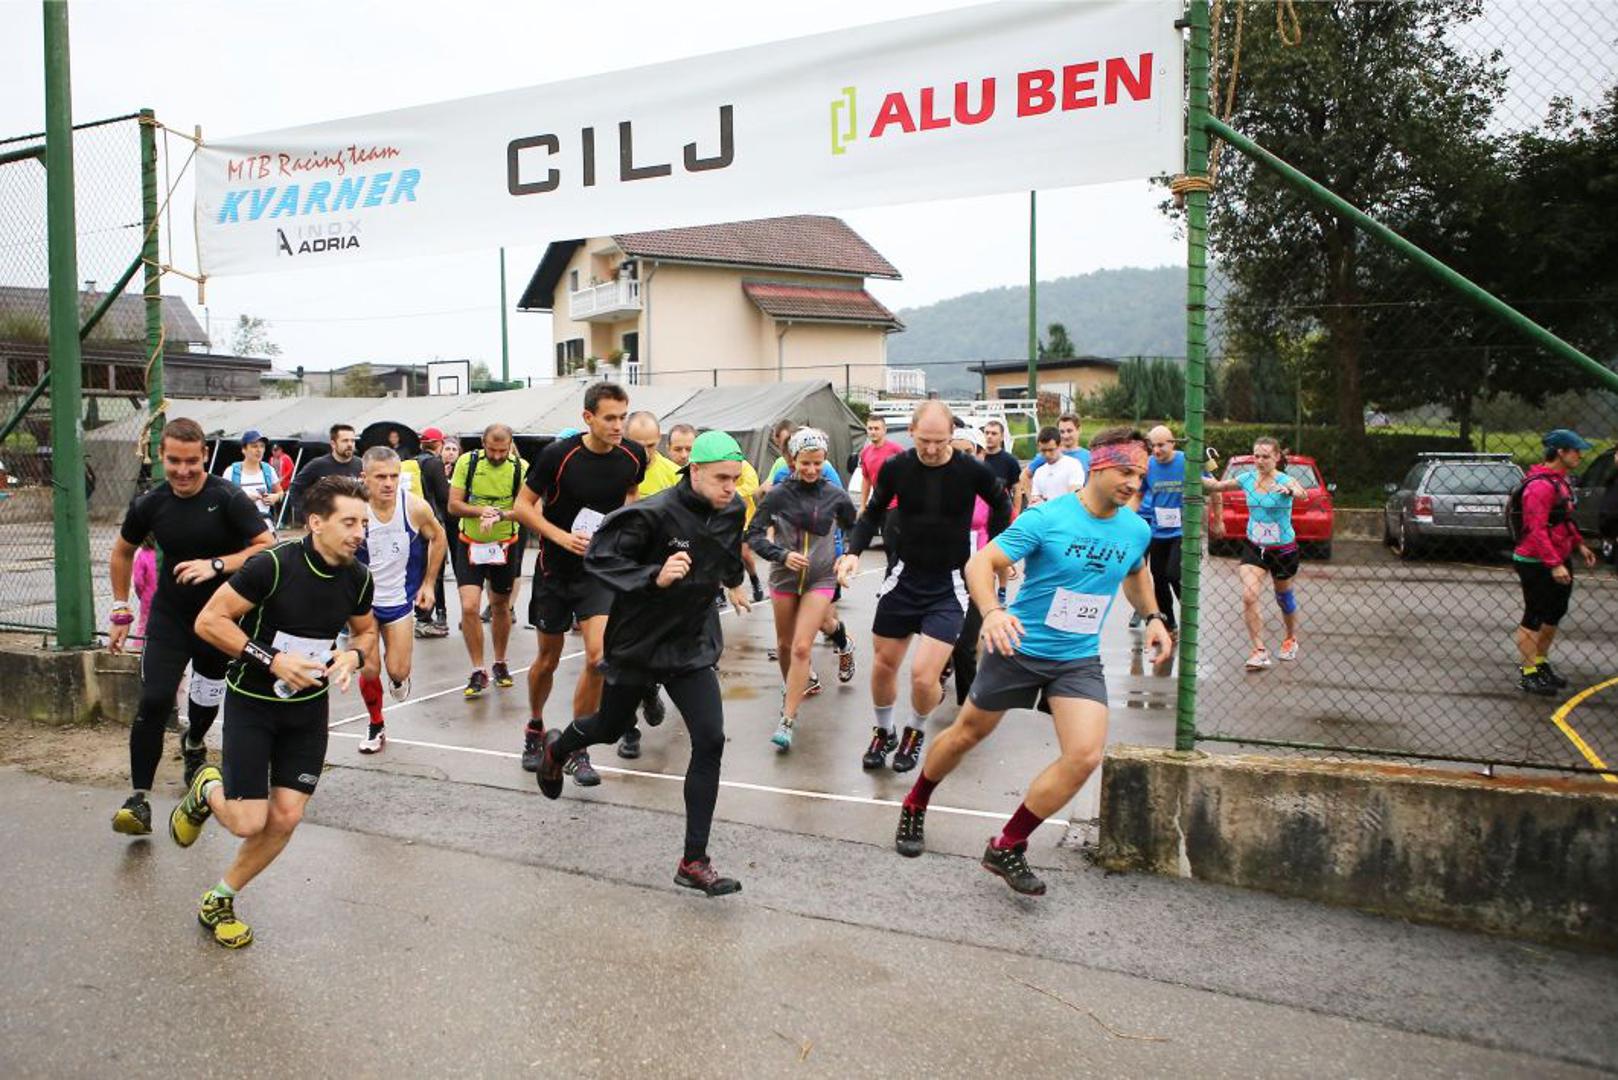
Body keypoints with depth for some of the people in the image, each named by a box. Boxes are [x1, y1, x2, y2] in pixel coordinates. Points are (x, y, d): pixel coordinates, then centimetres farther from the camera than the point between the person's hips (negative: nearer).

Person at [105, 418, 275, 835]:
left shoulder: (228, 499, -16)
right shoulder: (149, 503, -6)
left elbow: (268, 548, -20)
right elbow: (122, 551, 12)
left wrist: (216, 565, -32)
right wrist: (121, 610, 9)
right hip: (169, 617, 1)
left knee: (207, 700, 15)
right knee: (154, 701, -13)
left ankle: (193, 745, 50)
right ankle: (139, 799, -5)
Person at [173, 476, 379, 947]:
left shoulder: (358, 577, -6)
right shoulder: (273, 565, -22)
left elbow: (366, 631, 13)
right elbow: (209, 620, -17)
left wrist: (353, 656, -10)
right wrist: (272, 660, -24)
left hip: (310, 708, 5)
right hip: (252, 702, -4)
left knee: (286, 817, 0)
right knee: (248, 822, -7)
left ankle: (219, 902, 23)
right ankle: (207, 790, 30)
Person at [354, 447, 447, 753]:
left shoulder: (416, 507, -17)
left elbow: (438, 539, 3)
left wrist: (428, 583, 4)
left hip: (400, 598, 1)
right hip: (362, 598, -1)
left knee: (399, 671, -1)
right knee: (369, 670, -1)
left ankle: (398, 678, 38)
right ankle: (376, 727, 24)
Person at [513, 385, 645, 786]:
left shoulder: (633, 456, -6)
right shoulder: (558, 454, -16)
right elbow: (524, 506, -8)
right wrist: (563, 537, -21)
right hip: (555, 570, -1)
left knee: (598, 655, -15)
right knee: (548, 659, 12)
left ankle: (576, 749, 2)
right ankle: (535, 730, 40)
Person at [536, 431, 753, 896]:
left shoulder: (731, 511, -4)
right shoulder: (655, 513, -24)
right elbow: (599, 557, -24)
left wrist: (734, 582, 37)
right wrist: (655, 576, -37)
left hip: (693, 645, 4)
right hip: (638, 643, -4)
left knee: (710, 742, -11)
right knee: (610, 728, 19)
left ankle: (694, 861, -2)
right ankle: (555, 748, 57)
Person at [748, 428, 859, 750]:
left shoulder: (835, 495, -6)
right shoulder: (778, 494, -9)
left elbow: (855, 530, 10)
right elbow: (754, 535, -6)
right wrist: (782, 555, -19)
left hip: (820, 579, -1)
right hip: (785, 577, 1)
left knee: (802, 647, -11)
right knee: (785, 643, 15)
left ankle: (788, 719, -6)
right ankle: (794, 685, 45)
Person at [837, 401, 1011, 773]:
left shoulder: (973, 470, -14)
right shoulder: (895, 468, -9)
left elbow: (1001, 506, 7)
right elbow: (873, 513, 7)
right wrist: (854, 551, -7)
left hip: (949, 585, -3)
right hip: (904, 578, 3)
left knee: (923, 675, -13)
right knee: (884, 665, 12)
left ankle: (915, 733, 19)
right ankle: (883, 733, 39)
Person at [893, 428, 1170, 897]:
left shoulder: (1137, 530, -1)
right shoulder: (1046, 518, -17)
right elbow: (980, 563, -18)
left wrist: (1152, 617, 7)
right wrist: (991, 612, -37)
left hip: (1080, 660, 4)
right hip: (1017, 648, -3)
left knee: (1085, 755, -16)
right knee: (968, 734, 12)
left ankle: (1007, 849, 1)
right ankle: (914, 808, 40)